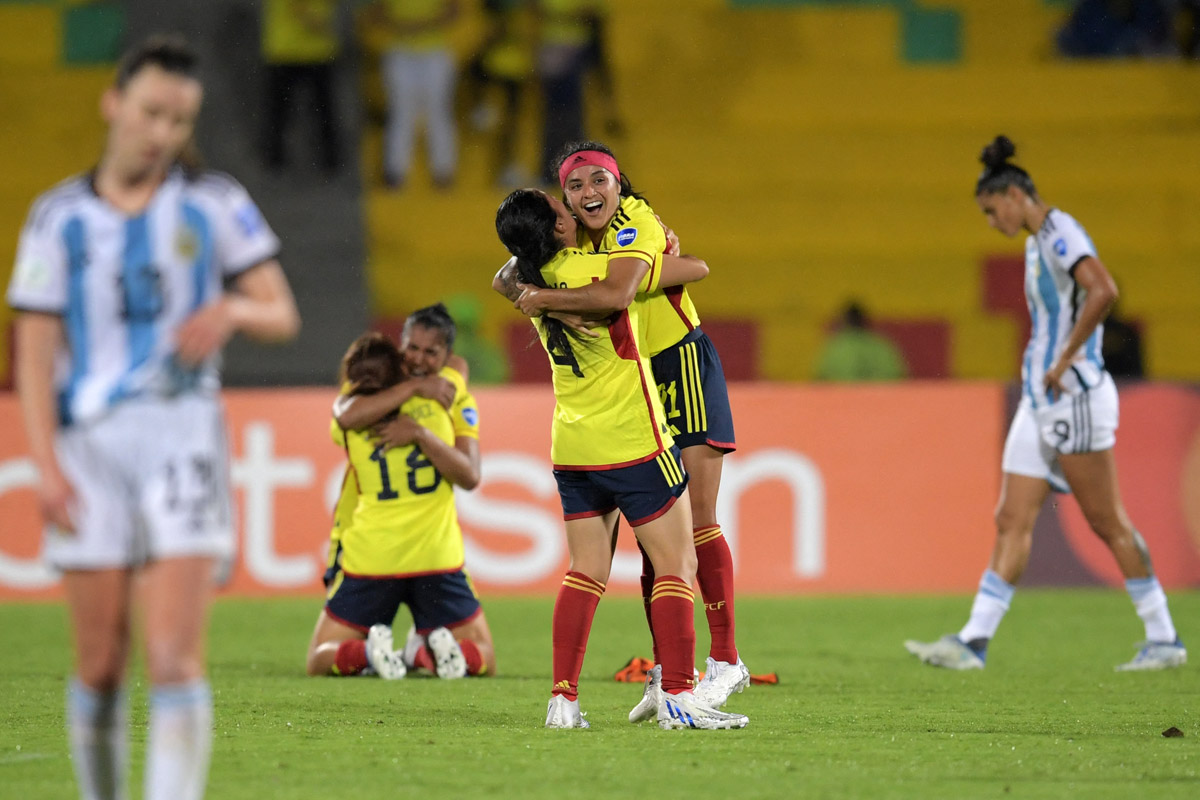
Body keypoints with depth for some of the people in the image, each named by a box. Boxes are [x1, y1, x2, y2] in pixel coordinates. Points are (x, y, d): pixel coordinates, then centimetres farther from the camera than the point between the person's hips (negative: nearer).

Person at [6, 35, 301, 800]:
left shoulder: (215, 204, 5)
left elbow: (283, 315, 7)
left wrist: (233, 310, -17)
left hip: (182, 431, -1)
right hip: (91, 445, 1)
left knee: (175, 658, -13)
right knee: (100, 668, 2)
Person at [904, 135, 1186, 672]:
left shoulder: (1061, 234, -12)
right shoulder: (1037, 244, 17)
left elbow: (1103, 291, -28)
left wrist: (1064, 361, -22)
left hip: (1074, 394, -10)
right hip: (1040, 400, 10)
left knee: (1107, 522, -5)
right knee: (1012, 520, 3)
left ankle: (1164, 640, 2)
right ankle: (973, 642, 0)